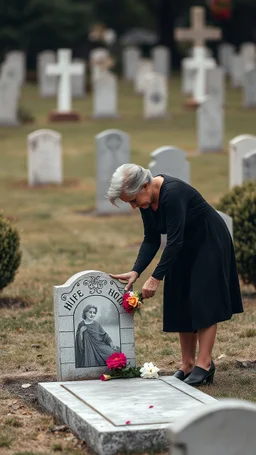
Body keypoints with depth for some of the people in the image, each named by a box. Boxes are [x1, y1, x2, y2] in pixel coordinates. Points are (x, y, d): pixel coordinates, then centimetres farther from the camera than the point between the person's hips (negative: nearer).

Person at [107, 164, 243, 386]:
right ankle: (187, 365, 6)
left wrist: (156, 278, -32)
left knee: (204, 304, -11)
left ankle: (204, 365, -11)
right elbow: (151, 240, -2)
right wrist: (136, 271, -14)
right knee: (181, 306, 4)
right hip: (184, 250, 8)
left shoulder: (172, 193, -32)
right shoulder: (147, 200, -7)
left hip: (209, 244, -8)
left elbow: (174, 241, -32)